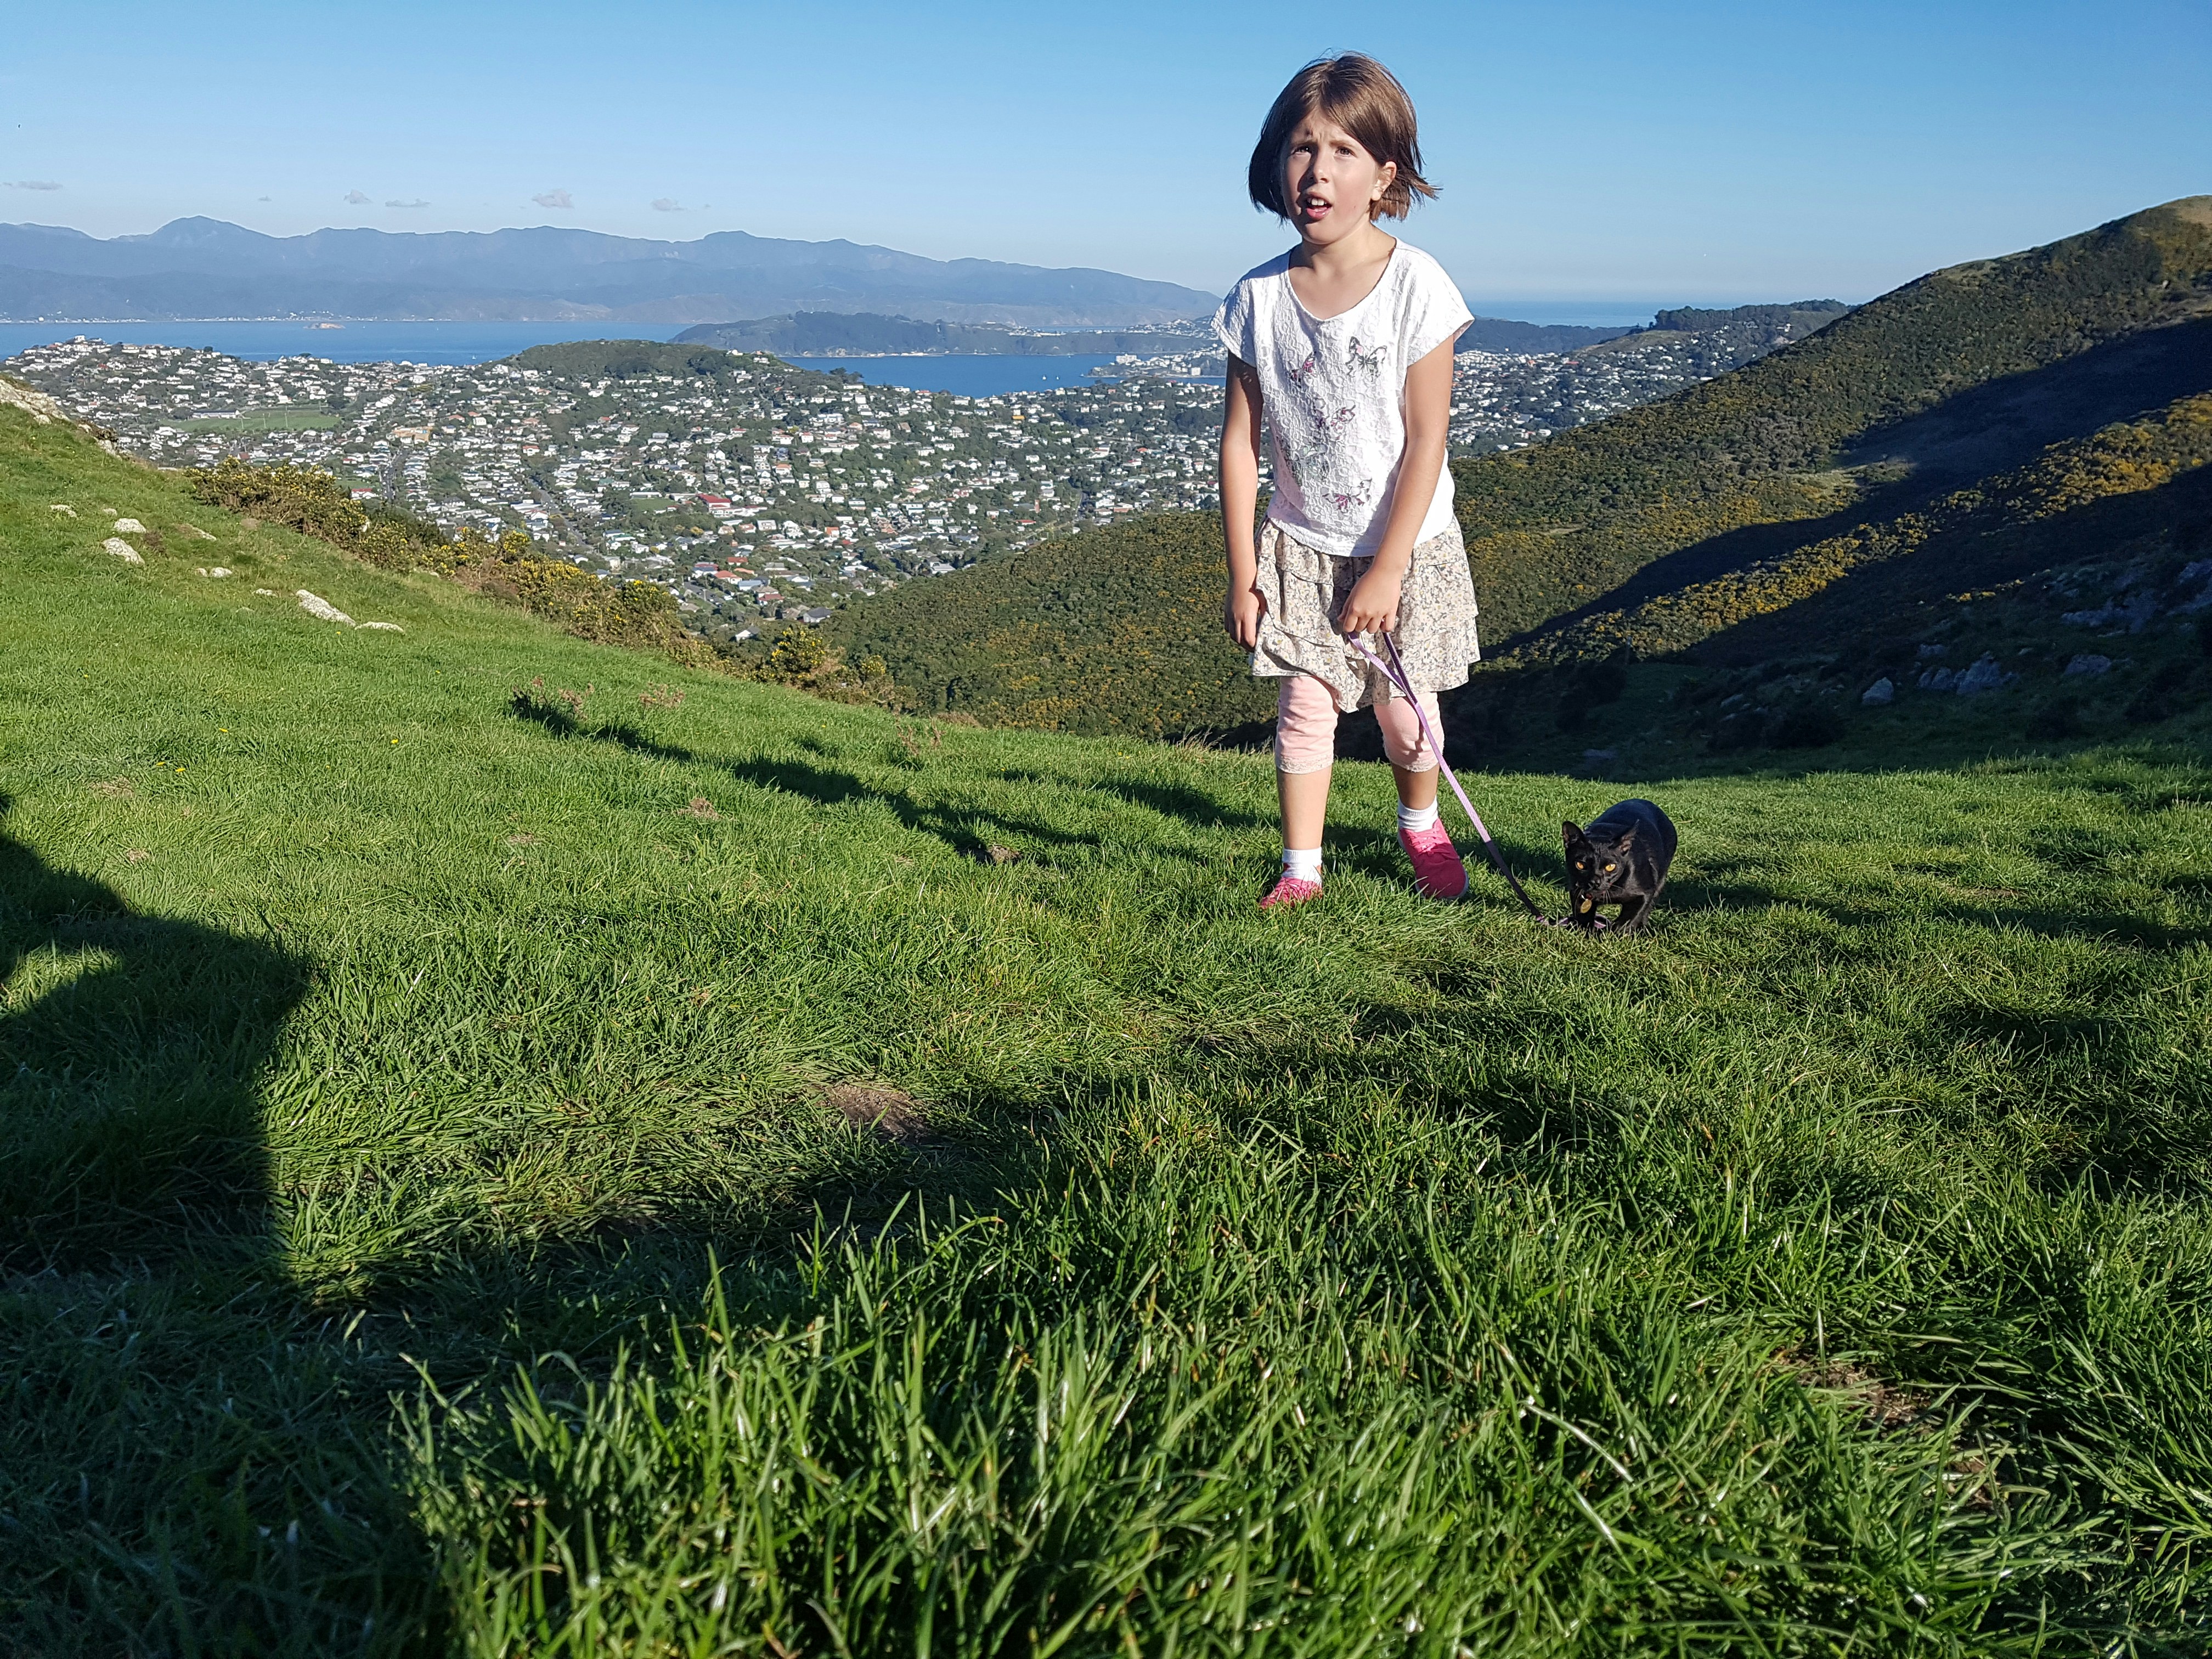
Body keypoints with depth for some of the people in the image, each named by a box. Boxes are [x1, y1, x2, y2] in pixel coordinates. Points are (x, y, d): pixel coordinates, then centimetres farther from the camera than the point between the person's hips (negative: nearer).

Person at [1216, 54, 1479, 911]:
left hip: (1406, 545, -1)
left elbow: (1426, 440, -14)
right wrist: (1242, 574, -4)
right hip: (1299, 547, 2)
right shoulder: (1258, 299, -6)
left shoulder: (1415, 284, -14)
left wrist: (1387, 569, -15)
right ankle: (1300, 868, 14)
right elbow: (1239, 440, -2)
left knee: (1403, 712, 8)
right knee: (1303, 706, -1)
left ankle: (1422, 827, 38)